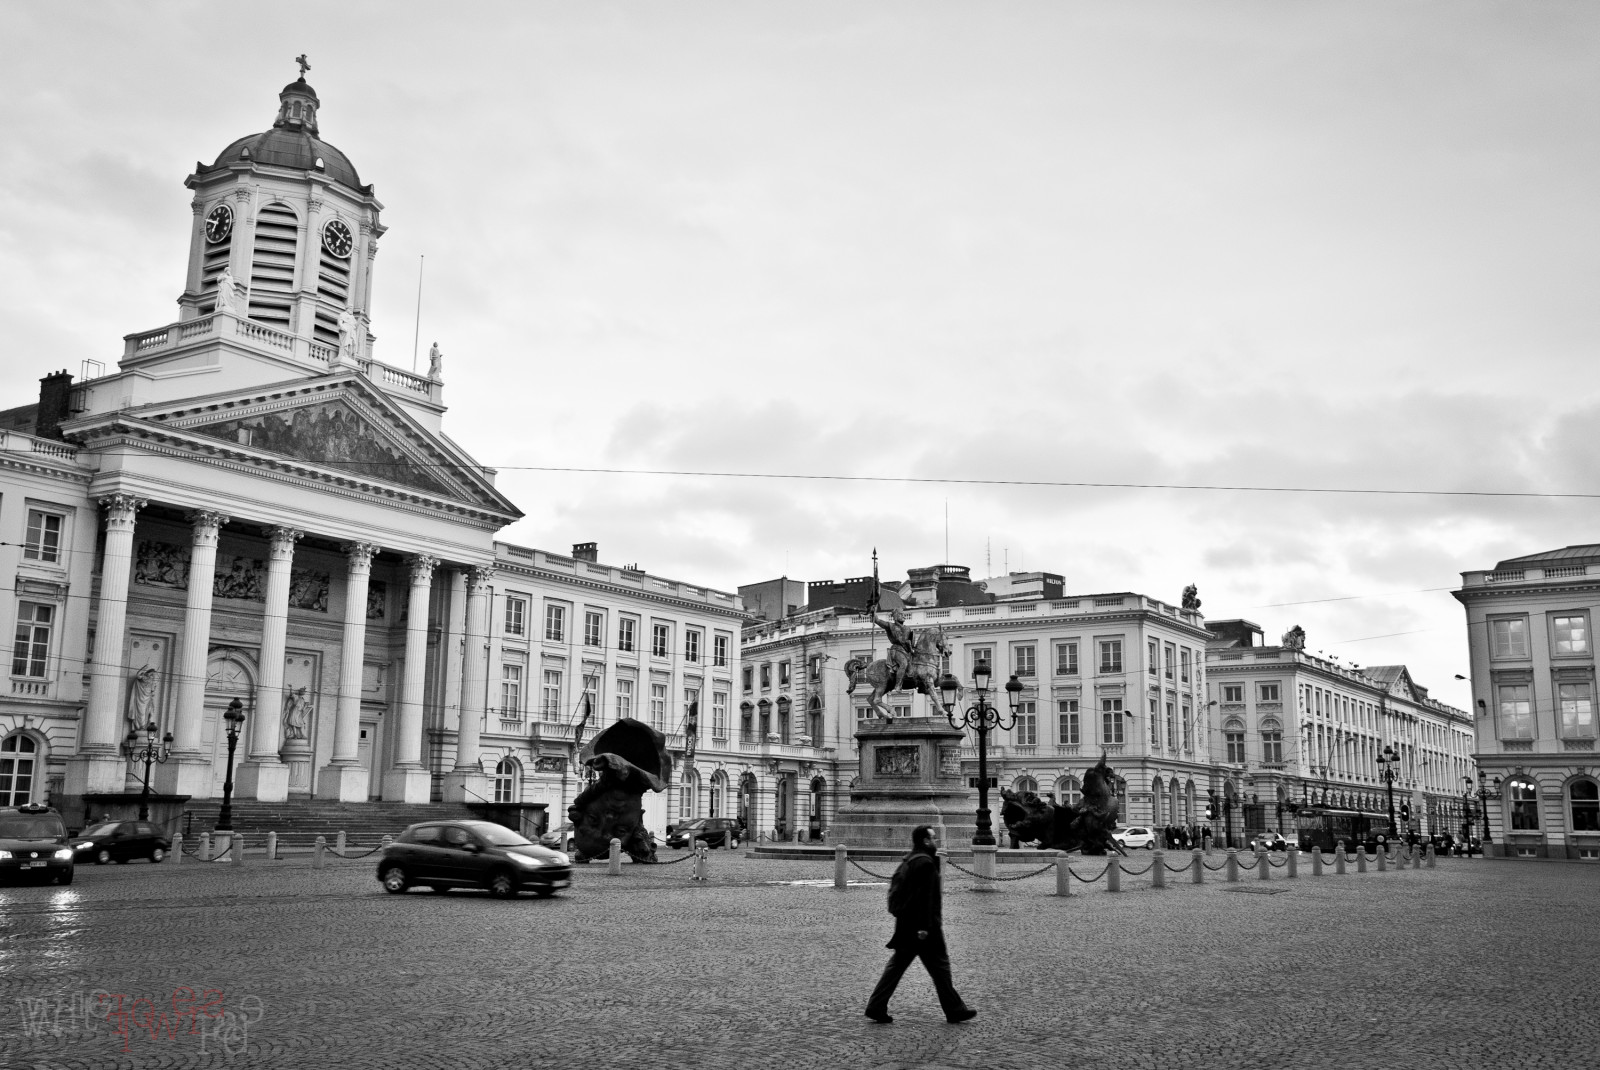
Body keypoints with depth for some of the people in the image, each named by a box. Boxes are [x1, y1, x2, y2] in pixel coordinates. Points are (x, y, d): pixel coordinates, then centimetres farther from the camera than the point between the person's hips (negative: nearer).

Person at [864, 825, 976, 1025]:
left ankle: (876, 1007, 6)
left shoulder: (909, 861, 14)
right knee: (940, 966, 2)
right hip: (923, 926, -9)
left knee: (897, 965, 9)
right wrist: (924, 927, -23)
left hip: (906, 926, 9)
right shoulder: (925, 863, -16)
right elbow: (923, 897, -21)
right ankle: (954, 1010, 11)